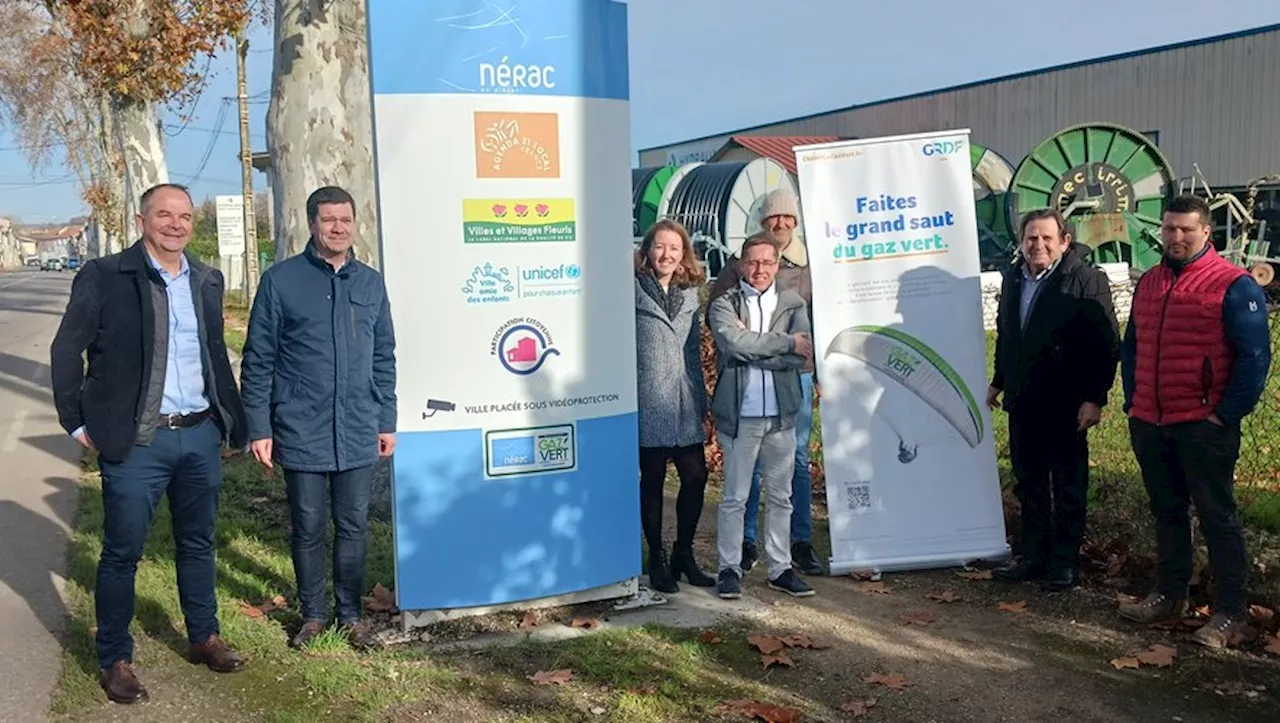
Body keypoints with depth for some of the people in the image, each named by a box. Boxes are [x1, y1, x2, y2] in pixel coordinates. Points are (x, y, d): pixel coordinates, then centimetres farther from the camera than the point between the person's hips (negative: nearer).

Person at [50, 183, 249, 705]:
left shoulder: (207, 281, 9)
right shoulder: (104, 277, -6)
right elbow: (66, 351, -3)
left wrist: (232, 421, 13)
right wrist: (78, 424, -4)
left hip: (200, 436, 5)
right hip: (135, 441, -4)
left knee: (198, 543, 16)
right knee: (122, 553, 5)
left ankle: (204, 638, 31)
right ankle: (115, 659, 19)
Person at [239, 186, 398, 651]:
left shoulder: (371, 283, 8)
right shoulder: (281, 280, -3)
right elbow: (258, 361, -2)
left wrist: (387, 421, 10)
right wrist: (258, 428, -5)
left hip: (359, 434, 3)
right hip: (301, 435, -2)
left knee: (354, 526, 10)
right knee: (308, 529, 9)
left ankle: (352, 614, 24)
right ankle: (313, 614, 25)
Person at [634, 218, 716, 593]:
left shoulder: (690, 292, 13)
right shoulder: (633, 290, -3)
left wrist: (702, 399, 17)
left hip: (686, 405, 5)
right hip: (649, 404, -5)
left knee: (695, 476, 3)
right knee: (652, 481, 4)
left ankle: (683, 555, 20)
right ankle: (656, 560, 17)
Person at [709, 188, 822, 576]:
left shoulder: (809, 266, 9)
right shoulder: (740, 265, 1)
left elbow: (820, 321, 13)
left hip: (797, 373, 2)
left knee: (798, 458, 7)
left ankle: (802, 541, 16)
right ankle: (747, 542, 13)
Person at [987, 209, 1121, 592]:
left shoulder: (1087, 280, -11)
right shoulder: (1013, 278, 11)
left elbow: (1106, 344, -14)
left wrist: (1094, 398, -17)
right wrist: (998, 382, 22)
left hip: (1065, 405, -7)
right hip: (1022, 402, 7)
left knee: (1068, 486, 5)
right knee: (1029, 484, 13)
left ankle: (1066, 563, 16)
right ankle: (1034, 557, 24)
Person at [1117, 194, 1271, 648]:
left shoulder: (1234, 285, -8)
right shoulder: (1148, 283, 12)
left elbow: (1255, 356, -11)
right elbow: (1131, 346, 20)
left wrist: (1227, 415, -13)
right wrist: (1133, 400, 11)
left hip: (1204, 426, -6)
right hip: (1149, 424, 6)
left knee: (1217, 516, 1)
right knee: (1167, 512, 15)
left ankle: (1231, 611, 10)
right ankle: (1169, 596, 27)